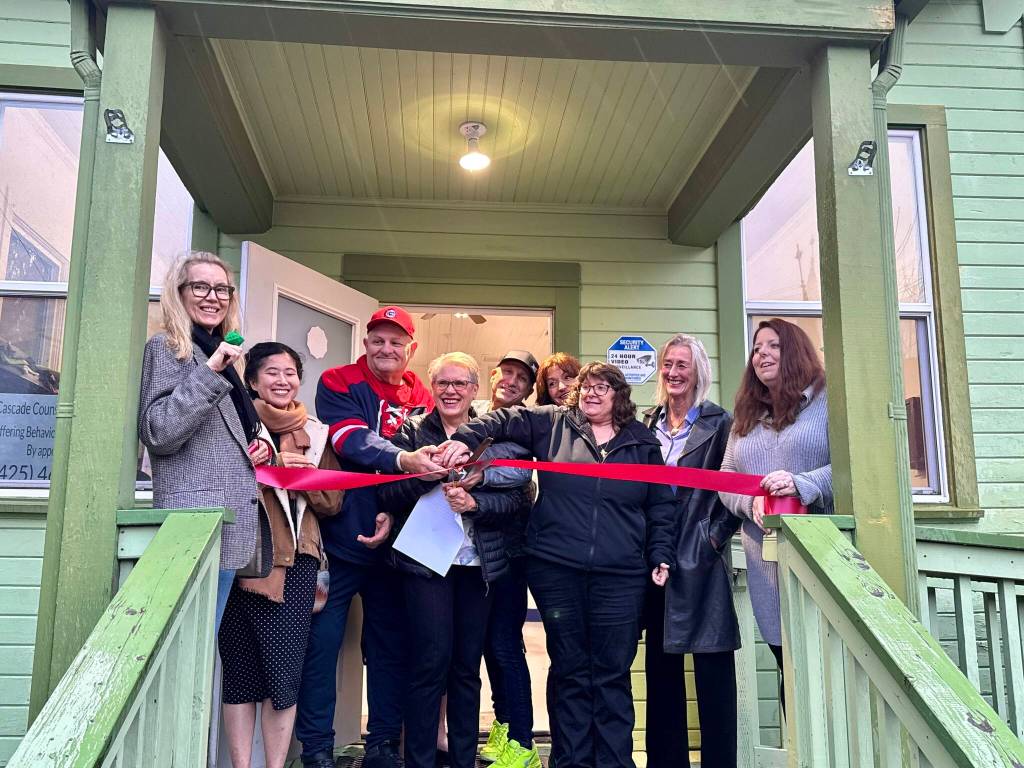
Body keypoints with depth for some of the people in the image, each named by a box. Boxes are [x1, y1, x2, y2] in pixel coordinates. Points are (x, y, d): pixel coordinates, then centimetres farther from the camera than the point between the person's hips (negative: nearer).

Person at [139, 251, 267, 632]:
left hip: (229, 518, 8)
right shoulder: (166, 347, -3)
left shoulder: (219, 352, 20)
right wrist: (208, 371, -19)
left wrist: (255, 447, 10)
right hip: (194, 518, -8)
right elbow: (158, 433, -15)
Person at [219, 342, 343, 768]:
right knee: (241, 670, 3)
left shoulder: (315, 434, 13)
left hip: (295, 562, 2)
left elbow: (331, 503, 9)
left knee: (285, 671, 1)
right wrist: (263, 464, -16)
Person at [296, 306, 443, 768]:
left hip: (393, 542, 3)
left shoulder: (421, 399, 6)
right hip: (337, 538, -3)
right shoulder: (338, 384, -3)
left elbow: (423, 468, 3)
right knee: (322, 641, 2)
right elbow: (352, 441, -20)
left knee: (390, 643, 11)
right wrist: (403, 460, -36)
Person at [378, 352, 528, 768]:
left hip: (480, 562, 3)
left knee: (468, 665, 11)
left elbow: (515, 497, -1)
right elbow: (387, 495, -5)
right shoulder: (411, 430, 2)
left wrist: (473, 502, -17)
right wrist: (425, 475, -21)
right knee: (431, 661, -3)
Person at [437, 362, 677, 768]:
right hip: (556, 570, 0)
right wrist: (465, 438, -18)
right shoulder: (552, 423, 6)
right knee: (569, 671, 10)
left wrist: (661, 556, 6)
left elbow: (661, 506, 13)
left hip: (620, 576, 1)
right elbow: (505, 420, -2)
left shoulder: (643, 443, 10)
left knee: (613, 674, 5)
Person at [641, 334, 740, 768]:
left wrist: (716, 535, -11)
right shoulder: (648, 424, 12)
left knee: (712, 664, 0)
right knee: (660, 661, 12)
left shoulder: (719, 424, -1)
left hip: (700, 557, -5)